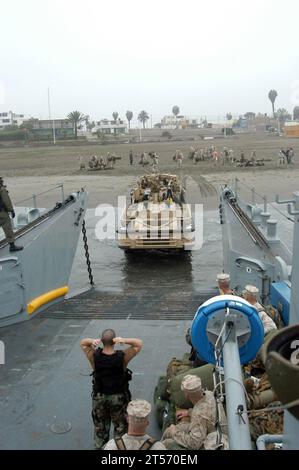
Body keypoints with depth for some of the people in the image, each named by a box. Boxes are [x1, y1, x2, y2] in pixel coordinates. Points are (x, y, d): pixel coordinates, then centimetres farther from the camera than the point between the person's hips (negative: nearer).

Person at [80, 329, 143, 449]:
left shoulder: (94, 356, -21)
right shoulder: (122, 357, -25)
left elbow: (83, 343, -4)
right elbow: (139, 343, -14)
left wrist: (92, 341, -27)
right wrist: (124, 340, -32)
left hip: (99, 397, 2)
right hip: (119, 397, -2)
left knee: (100, 427, 23)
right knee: (120, 427, 18)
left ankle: (99, 447, 38)